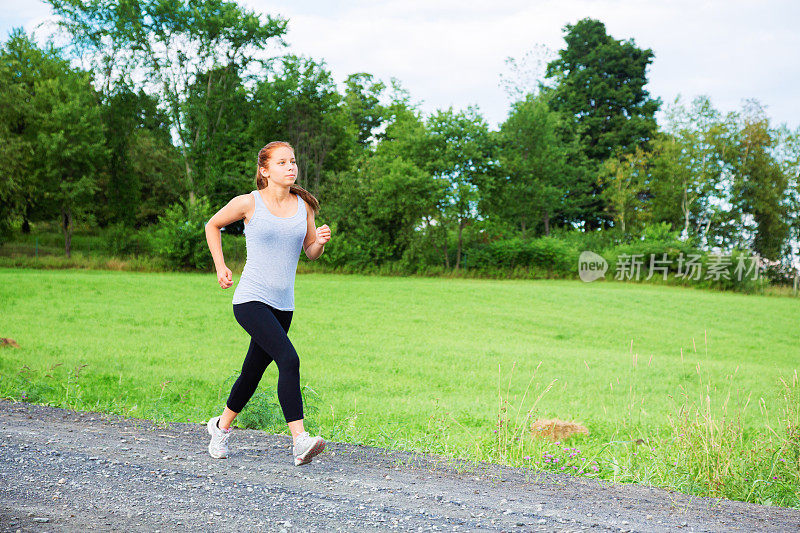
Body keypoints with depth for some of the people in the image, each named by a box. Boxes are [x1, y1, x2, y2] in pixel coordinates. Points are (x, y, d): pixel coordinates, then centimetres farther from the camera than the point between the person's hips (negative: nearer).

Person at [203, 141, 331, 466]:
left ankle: (222, 426, 40)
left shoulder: (304, 205, 6)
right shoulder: (249, 203, -5)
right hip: (250, 301, -5)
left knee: (253, 373, 15)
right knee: (289, 360, -24)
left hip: (282, 305, 5)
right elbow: (213, 225, 12)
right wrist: (220, 267, 5)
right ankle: (299, 442, -25)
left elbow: (311, 253, 14)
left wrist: (320, 241, -9)